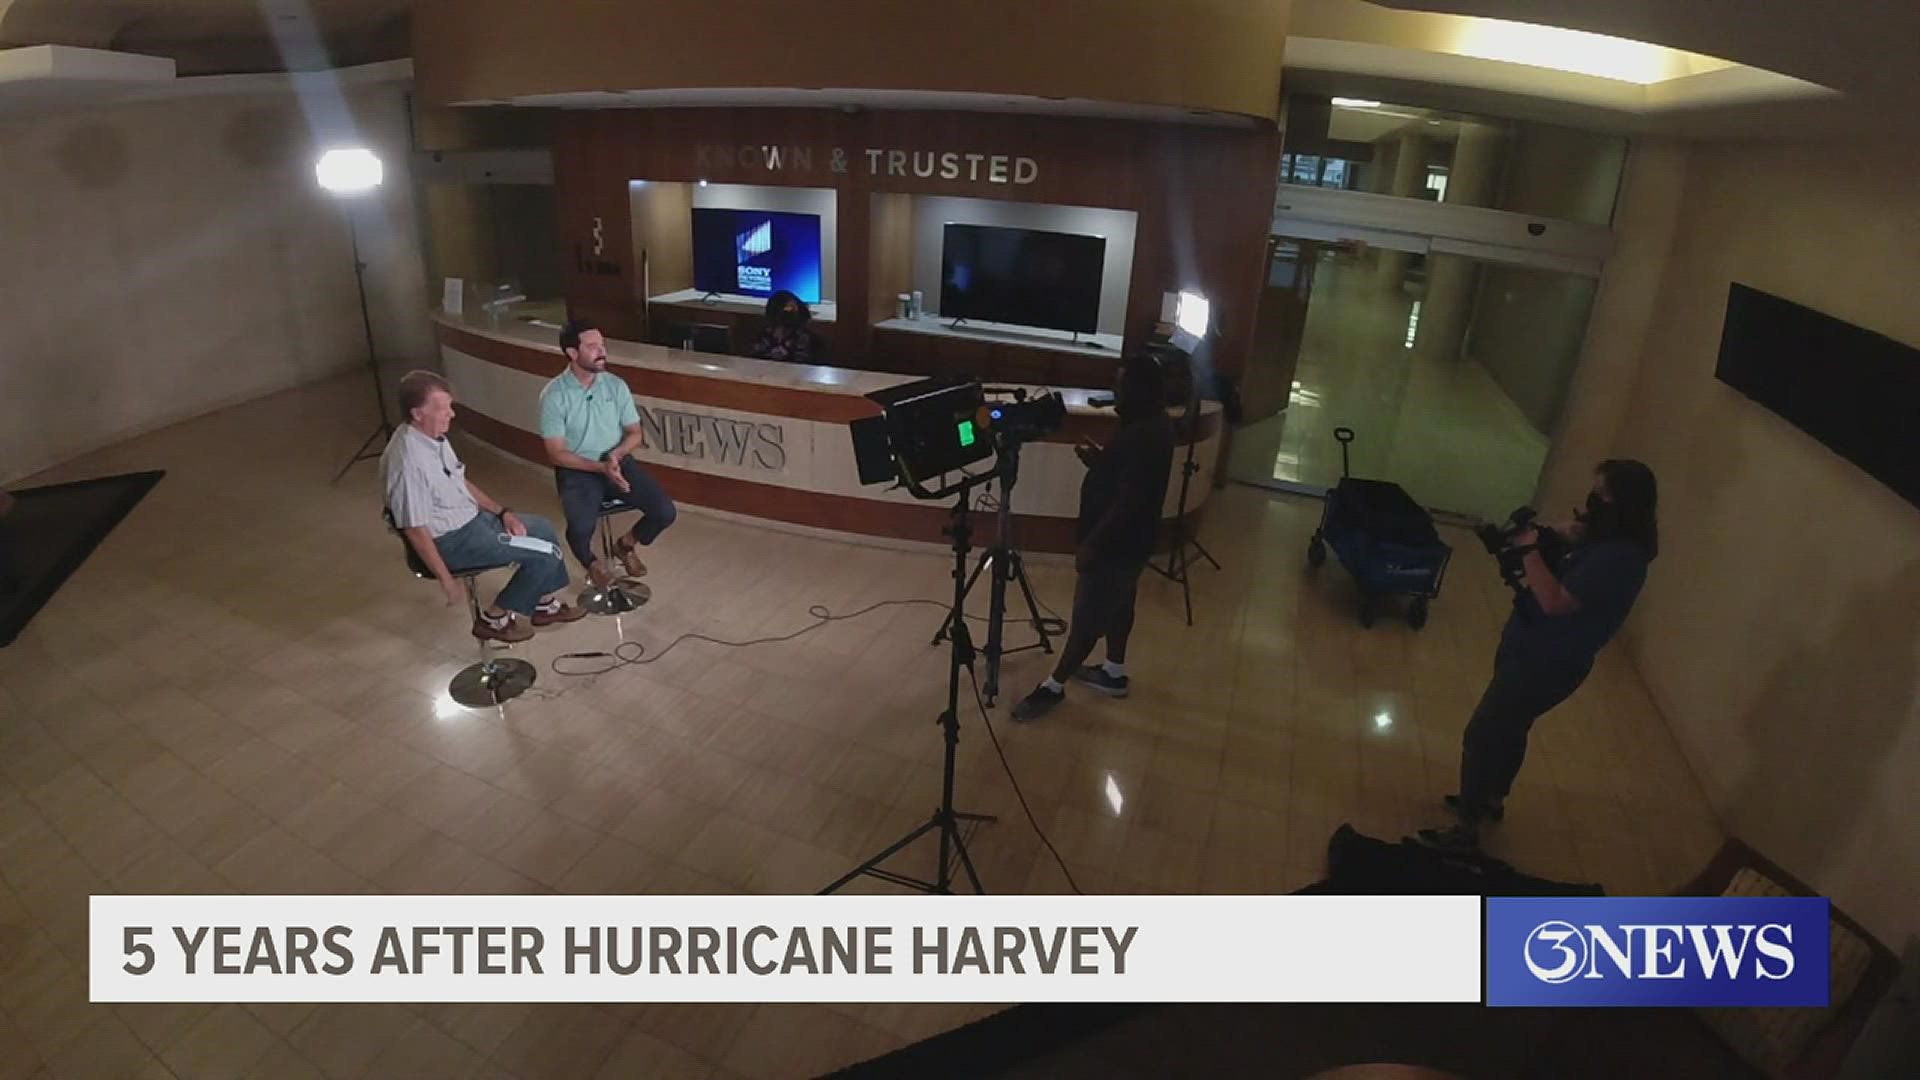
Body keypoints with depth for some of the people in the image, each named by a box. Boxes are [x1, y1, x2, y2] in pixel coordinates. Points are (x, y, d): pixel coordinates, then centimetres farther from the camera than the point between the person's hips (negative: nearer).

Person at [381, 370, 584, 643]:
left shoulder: (434, 436, -1)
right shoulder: (409, 461, -30)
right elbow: (414, 530, -27)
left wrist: (502, 513, 6)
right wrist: (447, 580, -22)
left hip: (471, 517, 10)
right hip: (450, 540, -10)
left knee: (543, 529, 17)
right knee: (544, 554, -11)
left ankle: (545, 605, 27)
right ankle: (494, 620, 5)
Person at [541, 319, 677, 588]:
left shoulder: (616, 385, 0)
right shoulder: (553, 395, -11)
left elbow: (634, 433, 6)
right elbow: (557, 454, -11)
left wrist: (616, 454, -16)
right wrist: (601, 467, -22)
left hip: (618, 462, 4)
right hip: (577, 470, -3)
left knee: (665, 512, -15)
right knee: (581, 527, -31)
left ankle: (626, 544, 18)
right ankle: (592, 562, 7)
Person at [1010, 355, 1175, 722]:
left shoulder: (1143, 436, -28)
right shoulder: (1152, 424, 5)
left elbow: (1127, 501, -28)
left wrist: (1092, 543, -22)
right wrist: (1099, 459, 1)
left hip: (1116, 545, -11)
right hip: (1128, 541, 11)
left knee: (1087, 618, 1)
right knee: (1117, 607, 22)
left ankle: (1053, 686, 12)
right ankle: (1114, 673, 38)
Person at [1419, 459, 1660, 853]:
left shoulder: (1620, 557, -27)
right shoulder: (1602, 537, 1)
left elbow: (1555, 601, -31)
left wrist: (1529, 549, -24)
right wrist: (1540, 536, -13)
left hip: (1545, 663, -10)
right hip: (1533, 649, 10)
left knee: (1481, 736, -2)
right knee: (1508, 729, 26)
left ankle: (1466, 829, 11)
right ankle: (1493, 799, 47)